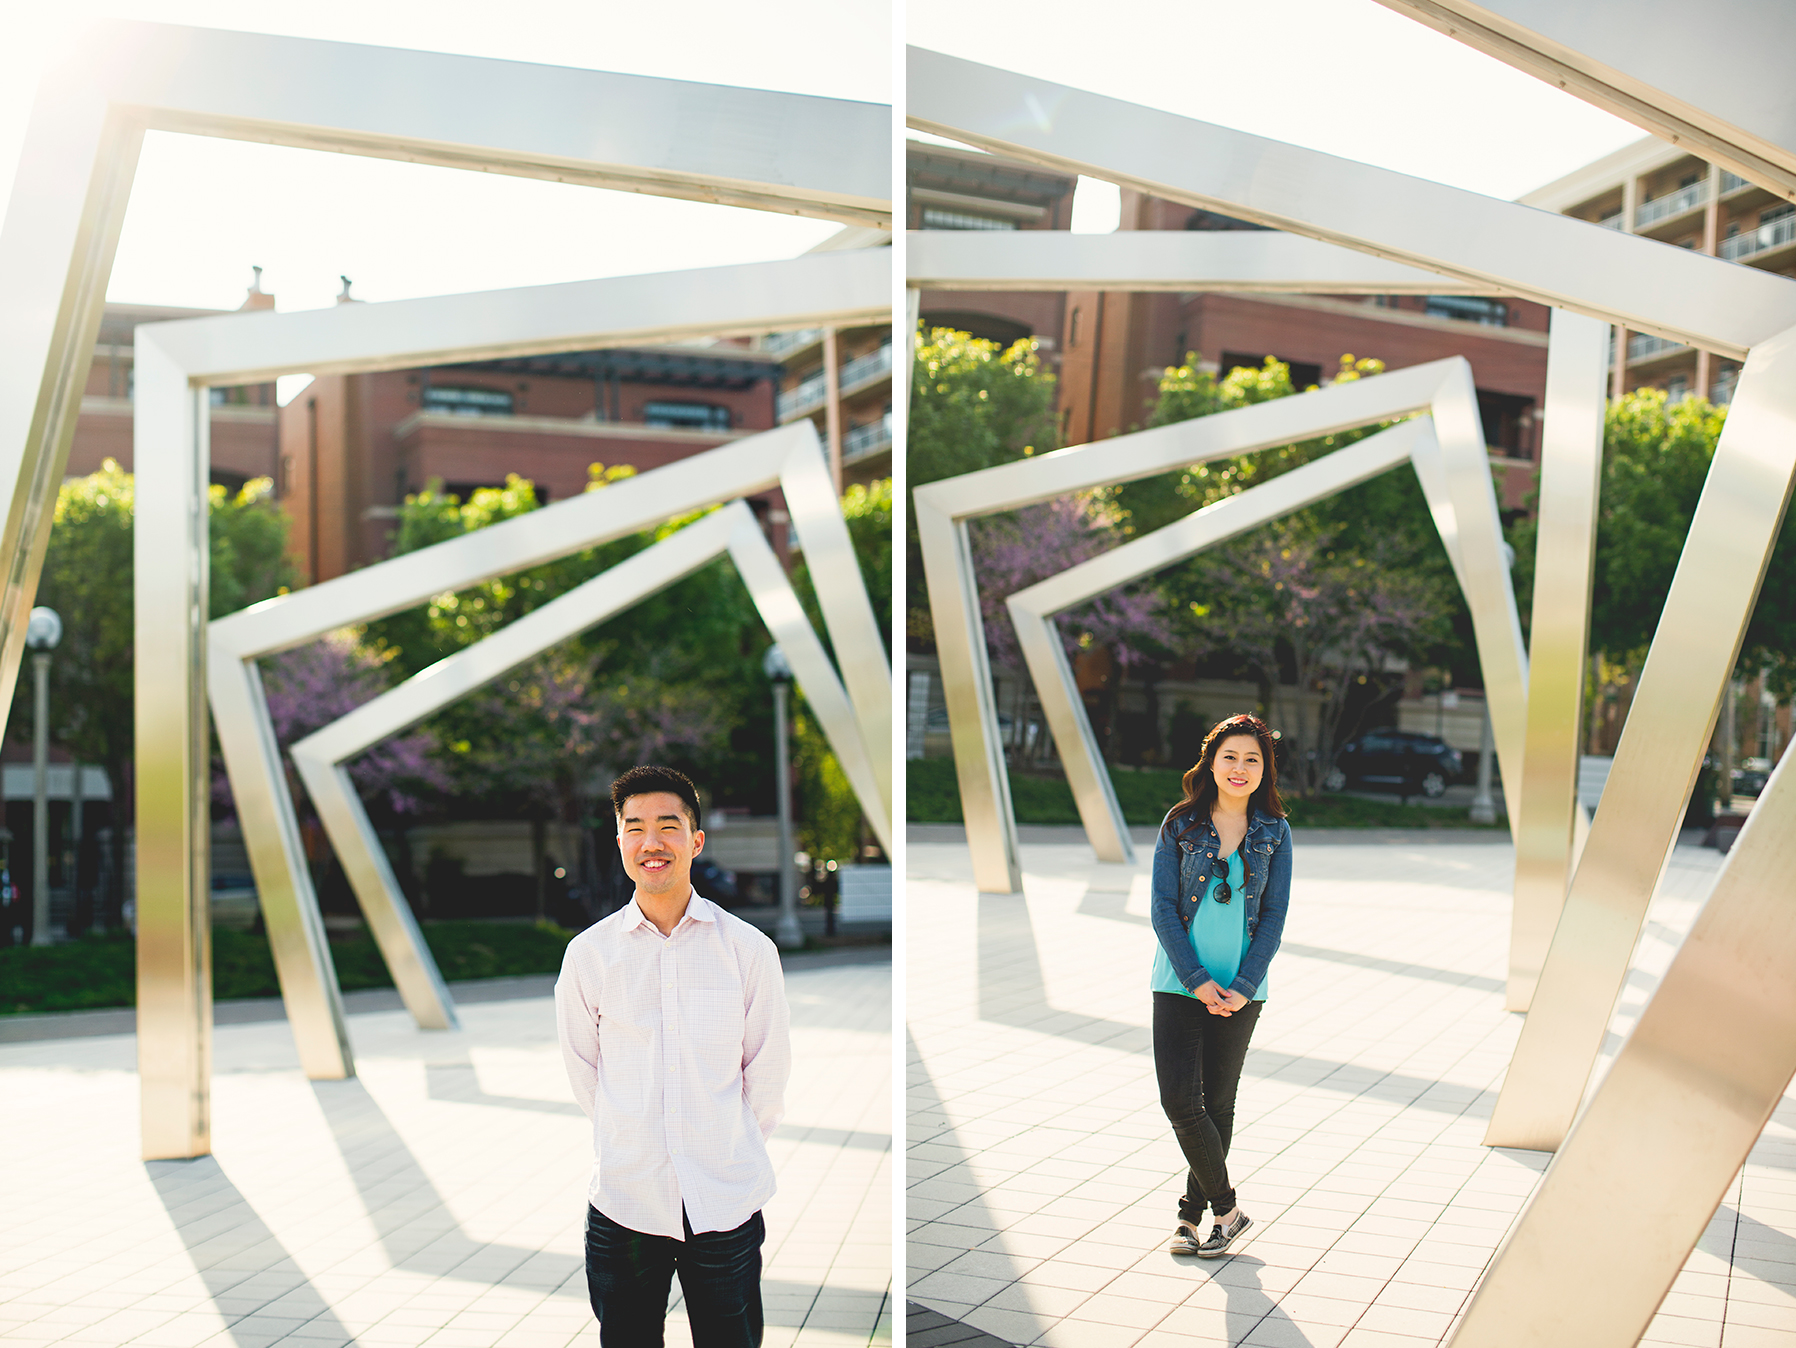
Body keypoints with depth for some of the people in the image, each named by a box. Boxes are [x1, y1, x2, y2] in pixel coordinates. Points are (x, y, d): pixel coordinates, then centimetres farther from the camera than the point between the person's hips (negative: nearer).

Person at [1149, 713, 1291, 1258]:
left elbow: (1273, 916, 1)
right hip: (1180, 983, -1)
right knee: (1179, 1100, -7)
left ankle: (1192, 1213, 23)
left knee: (1219, 1104, 8)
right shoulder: (1180, 825, -1)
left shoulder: (1274, 833, 2)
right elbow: (1163, 909, -3)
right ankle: (1227, 1209, 10)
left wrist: (1242, 987, -10)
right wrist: (1198, 982, -12)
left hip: (1241, 990, 1)